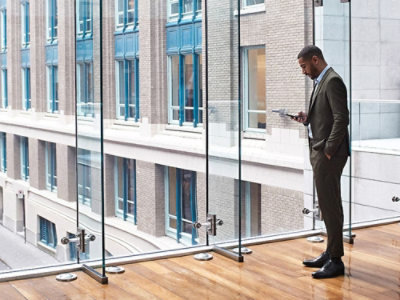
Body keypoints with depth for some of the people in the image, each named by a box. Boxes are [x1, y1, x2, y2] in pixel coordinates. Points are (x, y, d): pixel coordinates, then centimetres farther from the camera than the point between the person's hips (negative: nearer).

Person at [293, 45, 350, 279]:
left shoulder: (333, 81, -14)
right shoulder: (321, 81, 16)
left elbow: (342, 119, -21)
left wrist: (328, 151, -18)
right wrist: (307, 118, 5)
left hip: (328, 154, -10)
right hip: (320, 152, 10)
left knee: (330, 206, -5)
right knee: (329, 205, 15)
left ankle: (336, 261, 2)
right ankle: (331, 254, 24)